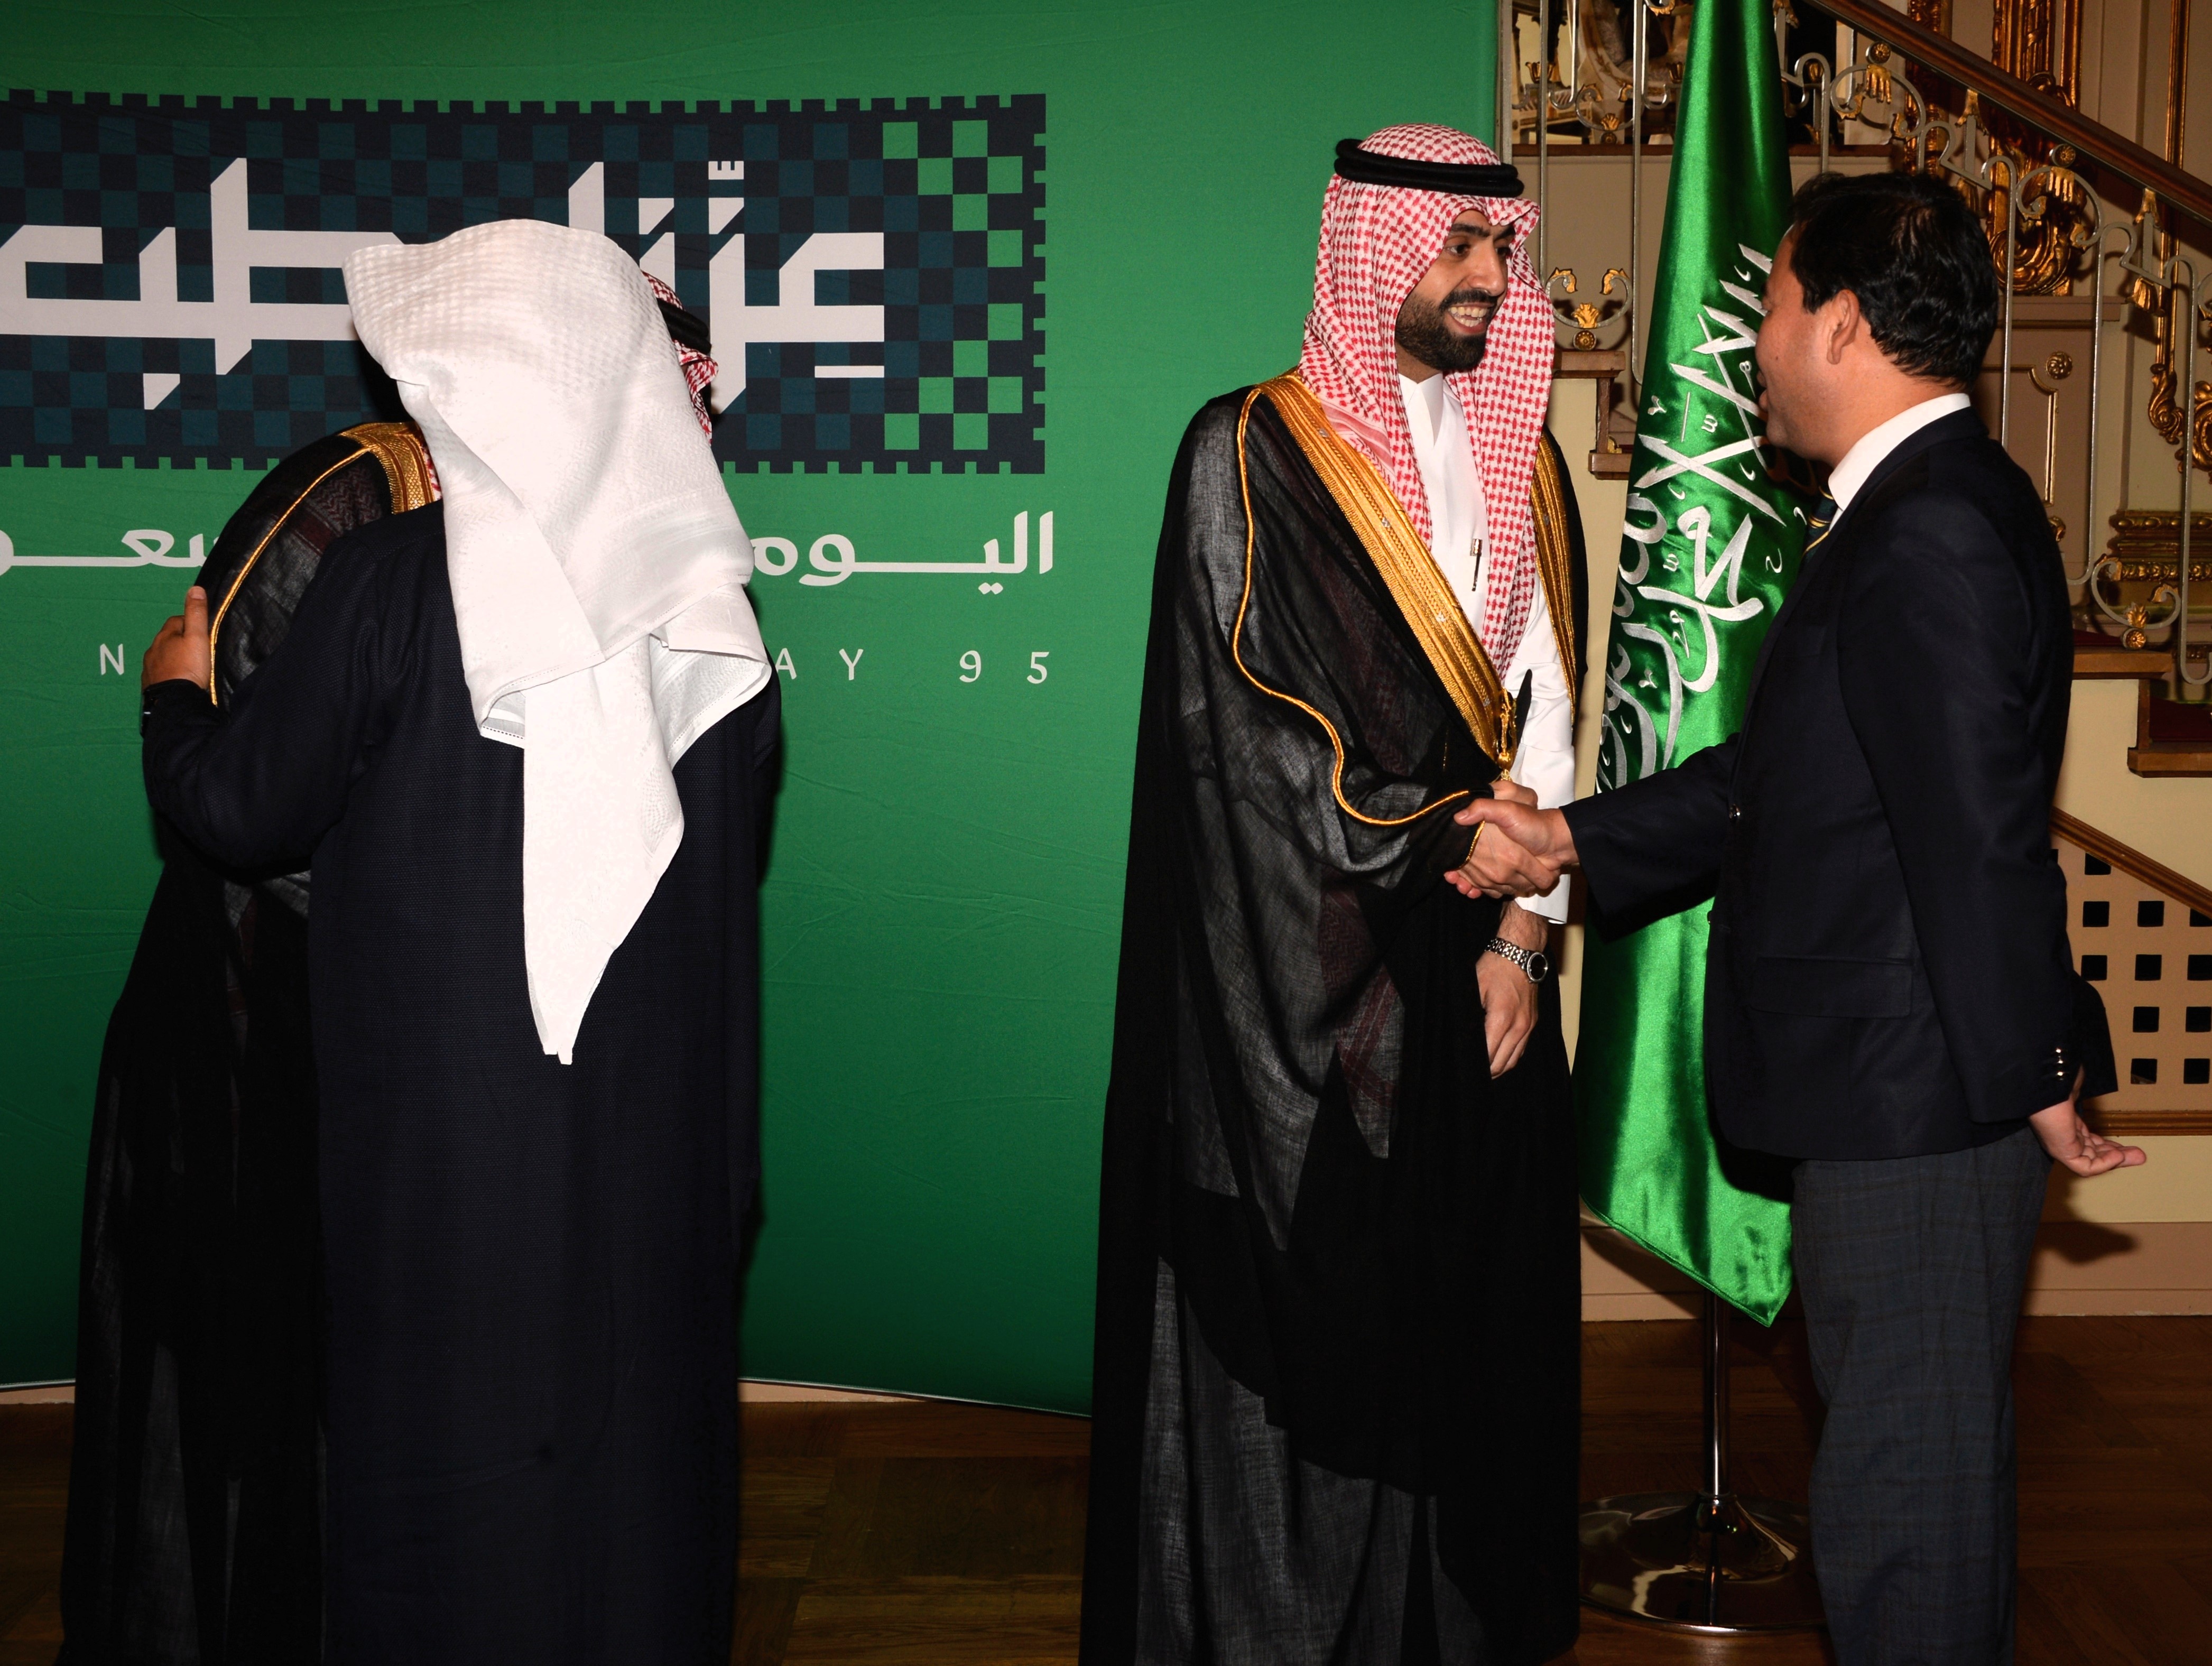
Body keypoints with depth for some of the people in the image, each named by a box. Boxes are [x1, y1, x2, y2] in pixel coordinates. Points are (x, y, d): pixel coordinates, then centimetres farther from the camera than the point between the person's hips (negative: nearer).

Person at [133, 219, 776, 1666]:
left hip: (444, 1116, -4)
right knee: (637, 1422, 16)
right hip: (658, 1115, 4)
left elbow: (242, 813, -6)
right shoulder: (708, 599, -1)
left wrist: (177, 696, 12)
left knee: (445, 1445, 10)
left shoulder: (392, 583, -14)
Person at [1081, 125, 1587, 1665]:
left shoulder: (1519, 462, 12)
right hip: (1305, 979, -5)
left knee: (1469, 1317, 10)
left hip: (1475, 974, 5)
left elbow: (1547, 715, 7)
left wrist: (1526, 930, -4)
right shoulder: (1253, 455, -5)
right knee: (1305, 1325, 1)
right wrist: (1456, 838, -7)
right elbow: (1247, 732, -9)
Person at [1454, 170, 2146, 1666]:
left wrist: (2033, 1082, -16)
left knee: (1899, 1497, 2)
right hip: (1903, 1094, 10)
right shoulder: (1921, 506, 14)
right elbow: (1785, 779, 16)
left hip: (1918, 1106, -10)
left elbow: (1983, 840, -22)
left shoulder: (1932, 533, -20)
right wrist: (1567, 841, 13)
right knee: (1932, 1463, 22)